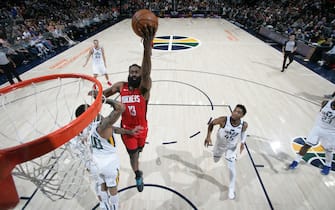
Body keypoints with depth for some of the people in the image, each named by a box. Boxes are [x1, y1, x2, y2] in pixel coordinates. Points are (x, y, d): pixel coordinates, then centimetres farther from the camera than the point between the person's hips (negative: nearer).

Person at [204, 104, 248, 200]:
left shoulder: (244, 125, -27)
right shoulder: (224, 120, -34)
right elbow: (212, 123, -17)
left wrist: (242, 142, -12)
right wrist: (208, 136, -26)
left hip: (231, 147, 0)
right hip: (220, 144, 0)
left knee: (231, 168, -2)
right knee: (216, 160, 23)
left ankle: (231, 189, 24)